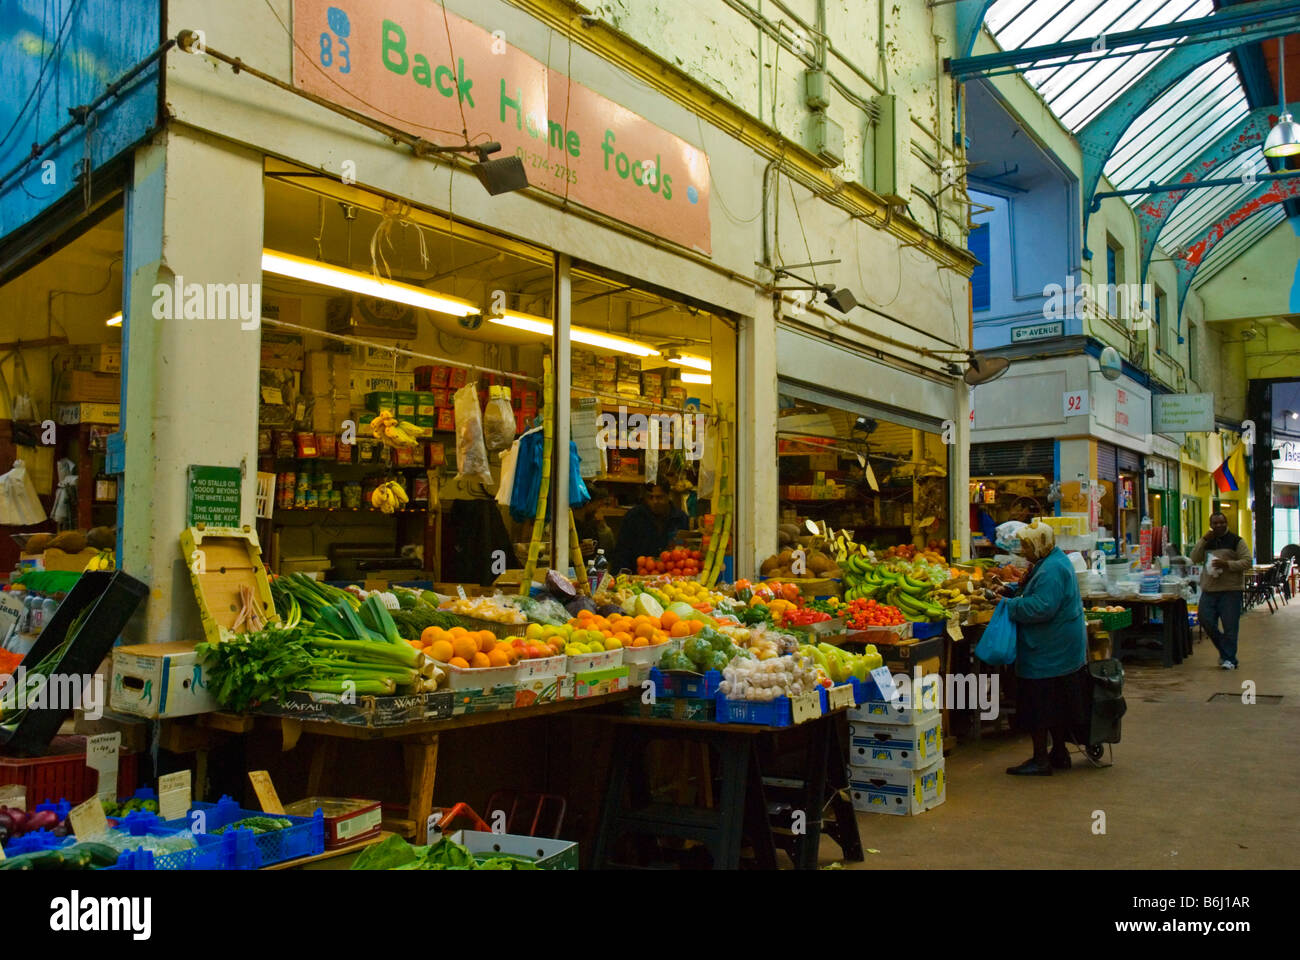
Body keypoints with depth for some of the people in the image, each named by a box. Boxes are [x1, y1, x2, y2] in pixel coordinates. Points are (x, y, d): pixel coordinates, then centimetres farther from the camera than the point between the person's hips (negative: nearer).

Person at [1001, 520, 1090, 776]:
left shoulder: (1052, 570, -21)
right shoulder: (1054, 562, 13)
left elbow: (1042, 607, -28)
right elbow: (1040, 595, 23)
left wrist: (1010, 605, -17)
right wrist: (1014, 590, 9)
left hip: (1048, 651, -11)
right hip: (1060, 649, 11)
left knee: (1040, 705, -3)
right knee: (1055, 705, 17)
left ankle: (1041, 760, 3)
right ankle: (1059, 754, 26)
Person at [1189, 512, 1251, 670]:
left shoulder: (1236, 541, 2)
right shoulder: (1206, 542, 15)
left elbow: (1247, 562, -6)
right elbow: (1194, 559, 4)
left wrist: (1227, 564, -19)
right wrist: (1203, 540, -4)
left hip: (1231, 590, -4)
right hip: (1209, 589, 4)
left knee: (1230, 626, -4)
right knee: (1205, 619, 1)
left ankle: (1229, 659, 5)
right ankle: (1224, 650, 21)